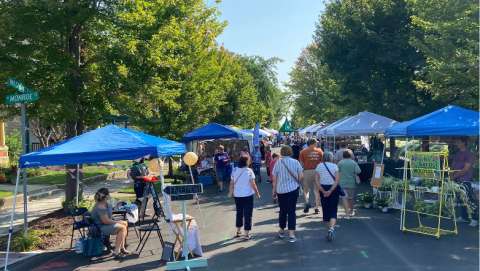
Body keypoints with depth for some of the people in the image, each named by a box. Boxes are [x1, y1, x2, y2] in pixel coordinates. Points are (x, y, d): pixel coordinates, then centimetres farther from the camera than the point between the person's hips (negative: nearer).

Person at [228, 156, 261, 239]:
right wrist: (257, 193, -2)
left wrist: (231, 192, 16)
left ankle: (238, 231, 29)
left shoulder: (234, 171, -2)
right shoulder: (249, 171, -13)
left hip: (237, 195, 4)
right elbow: (253, 184, -13)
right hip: (248, 195, -4)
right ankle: (247, 234, 6)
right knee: (247, 214, 4)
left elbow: (232, 183, 2)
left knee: (239, 213, 19)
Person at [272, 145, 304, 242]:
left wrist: (274, 190, 8)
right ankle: (291, 234, -1)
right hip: (293, 189, 0)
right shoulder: (295, 162, -3)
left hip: (281, 190, 0)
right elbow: (301, 177, -2)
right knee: (292, 211, 5)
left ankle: (282, 231, 31)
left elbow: (274, 178, -3)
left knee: (282, 211, 16)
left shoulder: (278, 162, -6)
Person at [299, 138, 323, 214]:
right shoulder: (319, 151, 2)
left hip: (307, 171, -1)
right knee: (317, 190, 11)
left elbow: (301, 163, -2)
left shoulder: (303, 152, 0)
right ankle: (317, 207, 11)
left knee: (306, 189, 11)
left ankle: (307, 202, -14)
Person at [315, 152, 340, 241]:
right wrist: (330, 191, -14)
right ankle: (332, 228, -23)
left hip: (323, 188, 2)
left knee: (325, 209, 14)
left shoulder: (319, 166, 2)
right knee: (333, 210, -2)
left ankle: (329, 228, 23)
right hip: (333, 189, -2)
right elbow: (337, 180, -12)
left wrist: (323, 191, -10)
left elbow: (316, 180, -6)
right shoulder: (334, 166, -2)